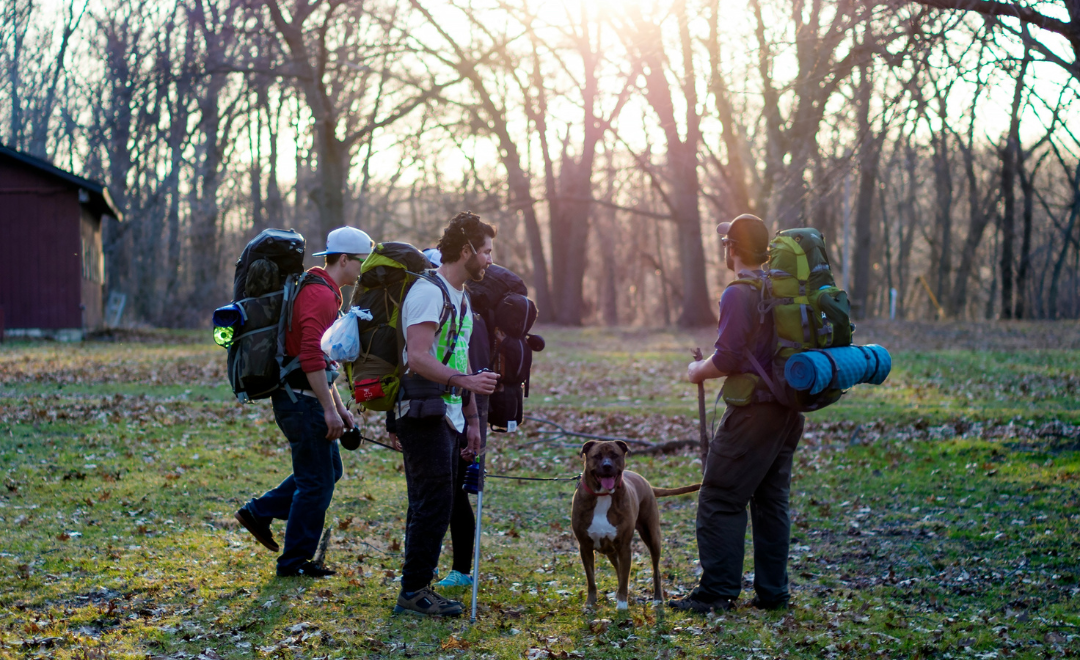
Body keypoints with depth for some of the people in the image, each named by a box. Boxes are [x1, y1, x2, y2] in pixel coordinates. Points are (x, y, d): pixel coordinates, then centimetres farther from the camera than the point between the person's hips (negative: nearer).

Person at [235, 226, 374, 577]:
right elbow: (311, 358, -26)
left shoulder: (323, 292, 17)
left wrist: (339, 406, 21)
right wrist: (330, 409, -22)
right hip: (302, 400, -10)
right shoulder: (319, 295, -18)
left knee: (328, 469, 17)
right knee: (316, 480, -1)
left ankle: (260, 512, 21)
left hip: (303, 399, 10)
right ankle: (295, 561, 9)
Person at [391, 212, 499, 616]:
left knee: (431, 506, 11)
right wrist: (465, 381, -32)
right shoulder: (428, 292, -12)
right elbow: (418, 358, -23)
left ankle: (417, 589, 17)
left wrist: (472, 418, 21)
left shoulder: (461, 297, 20)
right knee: (433, 503, -10)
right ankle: (413, 591, -4)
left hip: (448, 419, 10)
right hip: (424, 416, -10)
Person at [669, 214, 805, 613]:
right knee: (772, 501, 13)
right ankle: (772, 591, 16)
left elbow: (728, 358, -22)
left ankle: (718, 591, -3)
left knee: (720, 501, -3)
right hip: (788, 409, 8)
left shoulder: (739, 294, -15)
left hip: (754, 412, -8)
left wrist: (699, 371, -1)